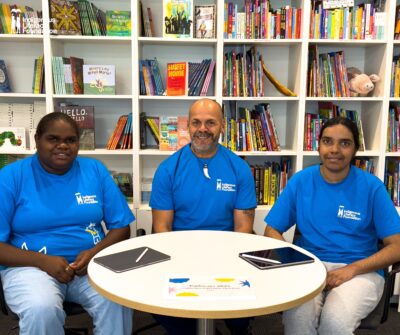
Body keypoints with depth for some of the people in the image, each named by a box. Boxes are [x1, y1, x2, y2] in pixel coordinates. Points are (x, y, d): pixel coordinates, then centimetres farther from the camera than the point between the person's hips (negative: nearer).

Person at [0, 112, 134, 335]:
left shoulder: (95, 170, 4)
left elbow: (121, 227, 5)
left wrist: (95, 253, -14)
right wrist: (43, 261, -19)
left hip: (92, 262, 2)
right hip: (31, 265, -1)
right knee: (41, 311, -32)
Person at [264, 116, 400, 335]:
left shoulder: (372, 187, -2)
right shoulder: (300, 181, 3)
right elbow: (272, 231, 5)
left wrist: (351, 269, -16)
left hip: (361, 271, 0)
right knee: (297, 317, -31)